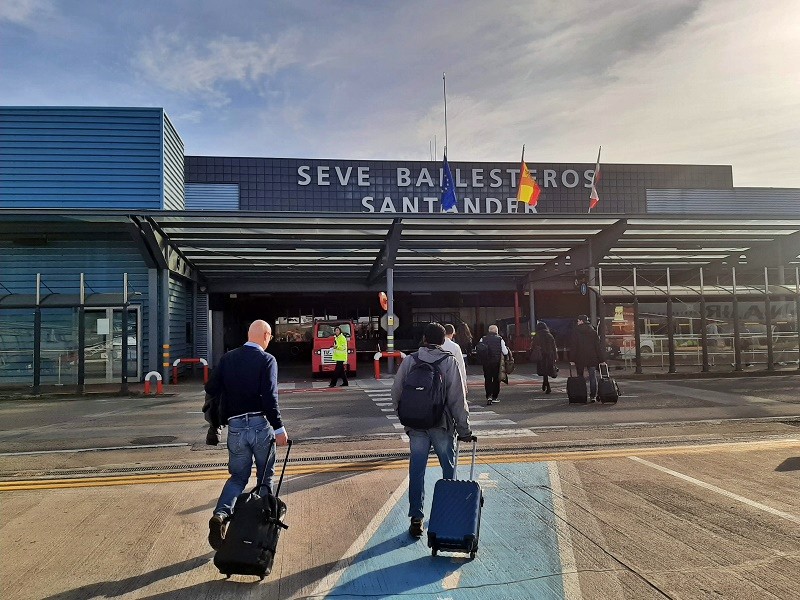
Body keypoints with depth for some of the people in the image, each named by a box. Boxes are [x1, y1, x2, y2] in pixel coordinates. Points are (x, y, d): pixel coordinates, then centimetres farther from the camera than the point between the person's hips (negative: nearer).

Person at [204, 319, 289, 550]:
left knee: (238, 475, 15)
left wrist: (218, 420, 20)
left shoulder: (228, 358, 5)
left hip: (235, 426, 3)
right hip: (261, 425, -3)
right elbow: (270, 397, -16)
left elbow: (211, 389, 5)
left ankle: (221, 513, -8)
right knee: (265, 476, 15)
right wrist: (279, 428, -13)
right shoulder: (267, 360, -9)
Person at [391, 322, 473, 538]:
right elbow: (458, 399, -9)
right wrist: (464, 429, -3)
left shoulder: (409, 361, -1)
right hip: (442, 425, -1)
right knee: (449, 469, 16)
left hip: (416, 426, 2)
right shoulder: (450, 362, -8)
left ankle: (416, 519, 10)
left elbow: (396, 392, 2)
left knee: (416, 472, 8)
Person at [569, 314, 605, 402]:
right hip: (592, 358, 2)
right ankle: (593, 396, -1)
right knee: (593, 377, 4)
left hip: (580, 358, -2)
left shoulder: (576, 331, -3)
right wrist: (602, 359, 5)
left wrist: (572, 359, -7)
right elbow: (598, 346, 4)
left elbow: (573, 346, -7)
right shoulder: (593, 332, 6)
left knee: (580, 377, 8)